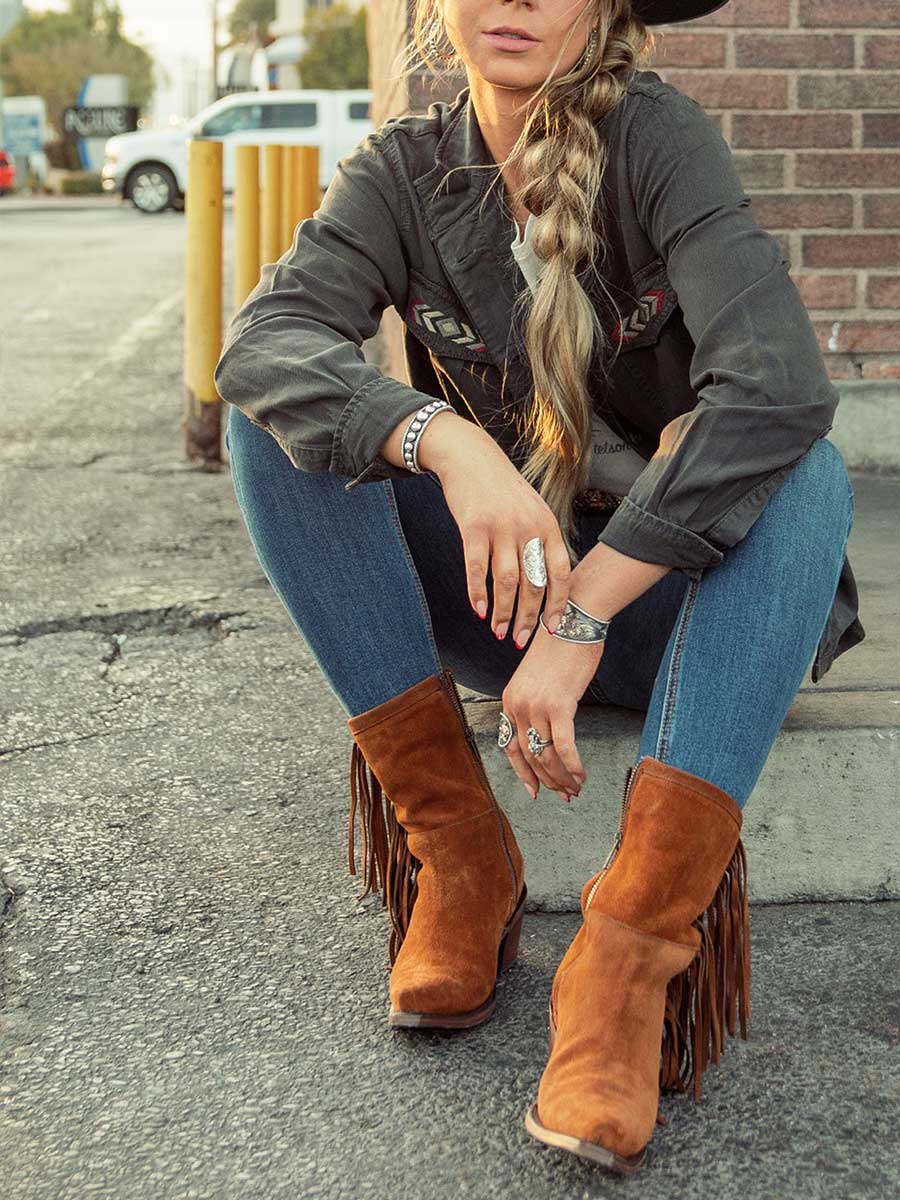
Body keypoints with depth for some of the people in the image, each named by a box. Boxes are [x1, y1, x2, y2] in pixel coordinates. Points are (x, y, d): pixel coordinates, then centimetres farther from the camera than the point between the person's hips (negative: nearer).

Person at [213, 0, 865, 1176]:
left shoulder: (657, 134, -14)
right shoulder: (407, 170, -4)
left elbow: (779, 382, -30)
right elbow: (262, 339, -22)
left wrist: (583, 612, -34)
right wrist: (448, 443, -40)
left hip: (651, 593, -2)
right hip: (492, 588, 3)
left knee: (805, 474, -30)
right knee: (277, 420, -17)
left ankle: (637, 938, -41)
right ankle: (456, 849, -22)